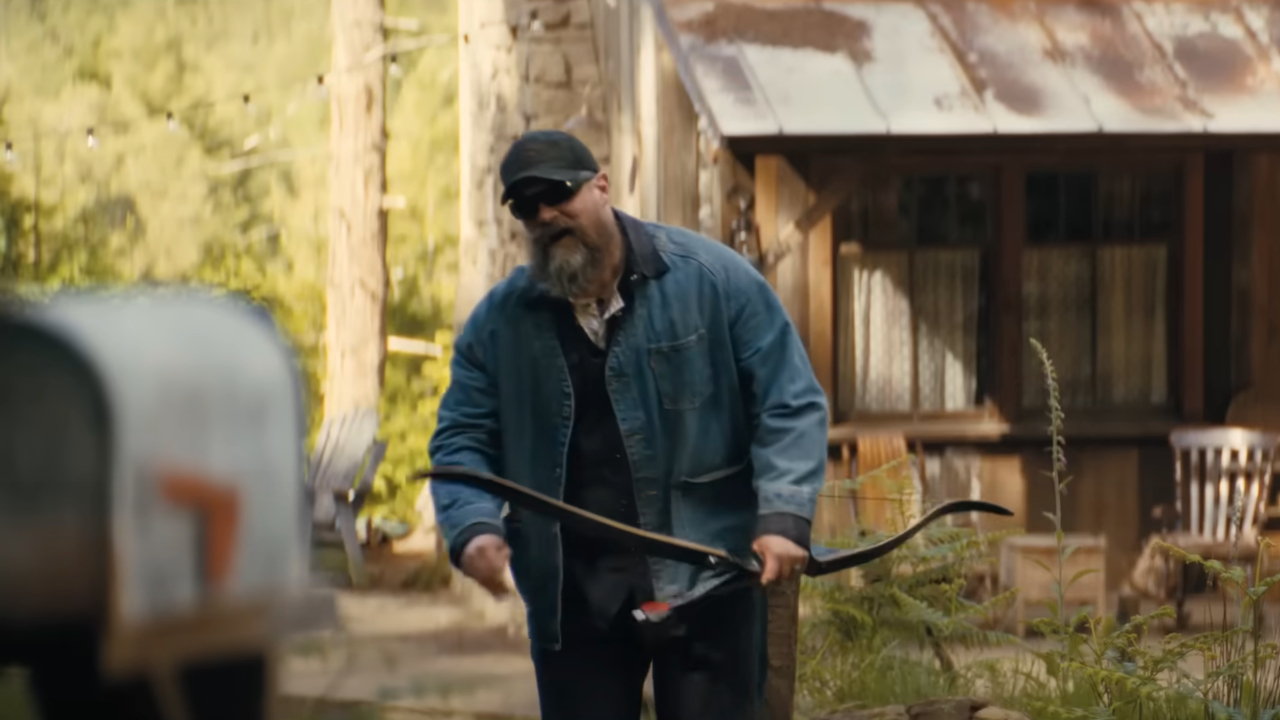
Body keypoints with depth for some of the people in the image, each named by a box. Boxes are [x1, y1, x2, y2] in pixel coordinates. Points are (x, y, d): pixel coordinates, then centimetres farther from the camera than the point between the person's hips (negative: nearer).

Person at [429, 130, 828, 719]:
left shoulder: (713, 278, -4)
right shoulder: (498, 322, 4)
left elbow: (790, 404, -3)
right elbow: (461, 439, 7)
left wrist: (784, 516, -17)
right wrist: (473, 526, -14)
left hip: (703, 582, -3)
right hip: (572, 593, 3)